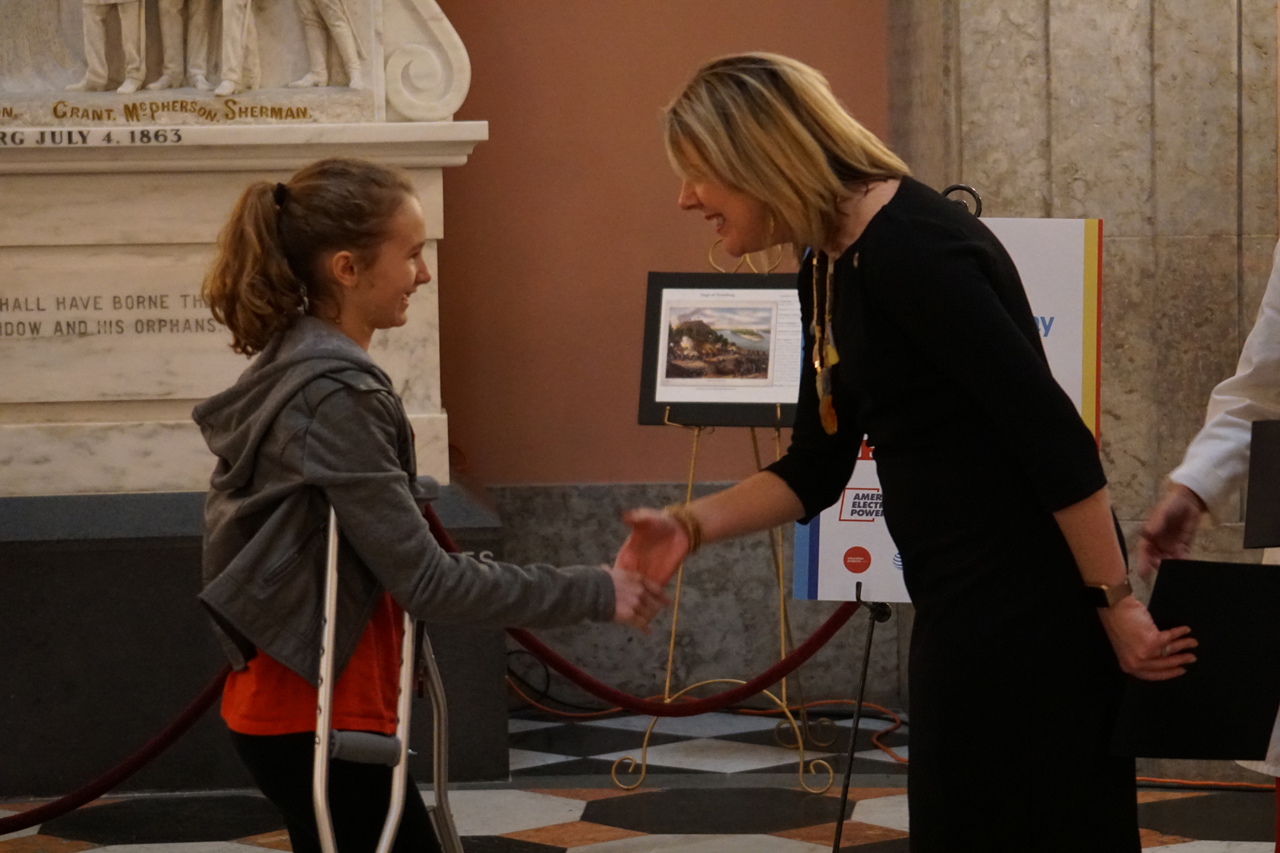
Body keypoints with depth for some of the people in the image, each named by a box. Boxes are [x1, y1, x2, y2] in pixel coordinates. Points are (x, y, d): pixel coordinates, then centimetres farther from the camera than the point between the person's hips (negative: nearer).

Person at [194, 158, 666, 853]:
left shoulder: (294, 369, 10)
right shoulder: (335, 397, -20)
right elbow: (426, 581, -21)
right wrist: (595, 594, -15)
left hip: (293, 701, 10)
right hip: (314, 715, -10)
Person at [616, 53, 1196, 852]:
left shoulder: (910, 248, -19)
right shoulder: (829, 270, 11)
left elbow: (1053, 434, -21)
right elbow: (818, 468, 16)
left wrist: (1115, 605, -18)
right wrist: (693, 526, 2)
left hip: (1024, 603, -10)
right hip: (967, 605, 10)